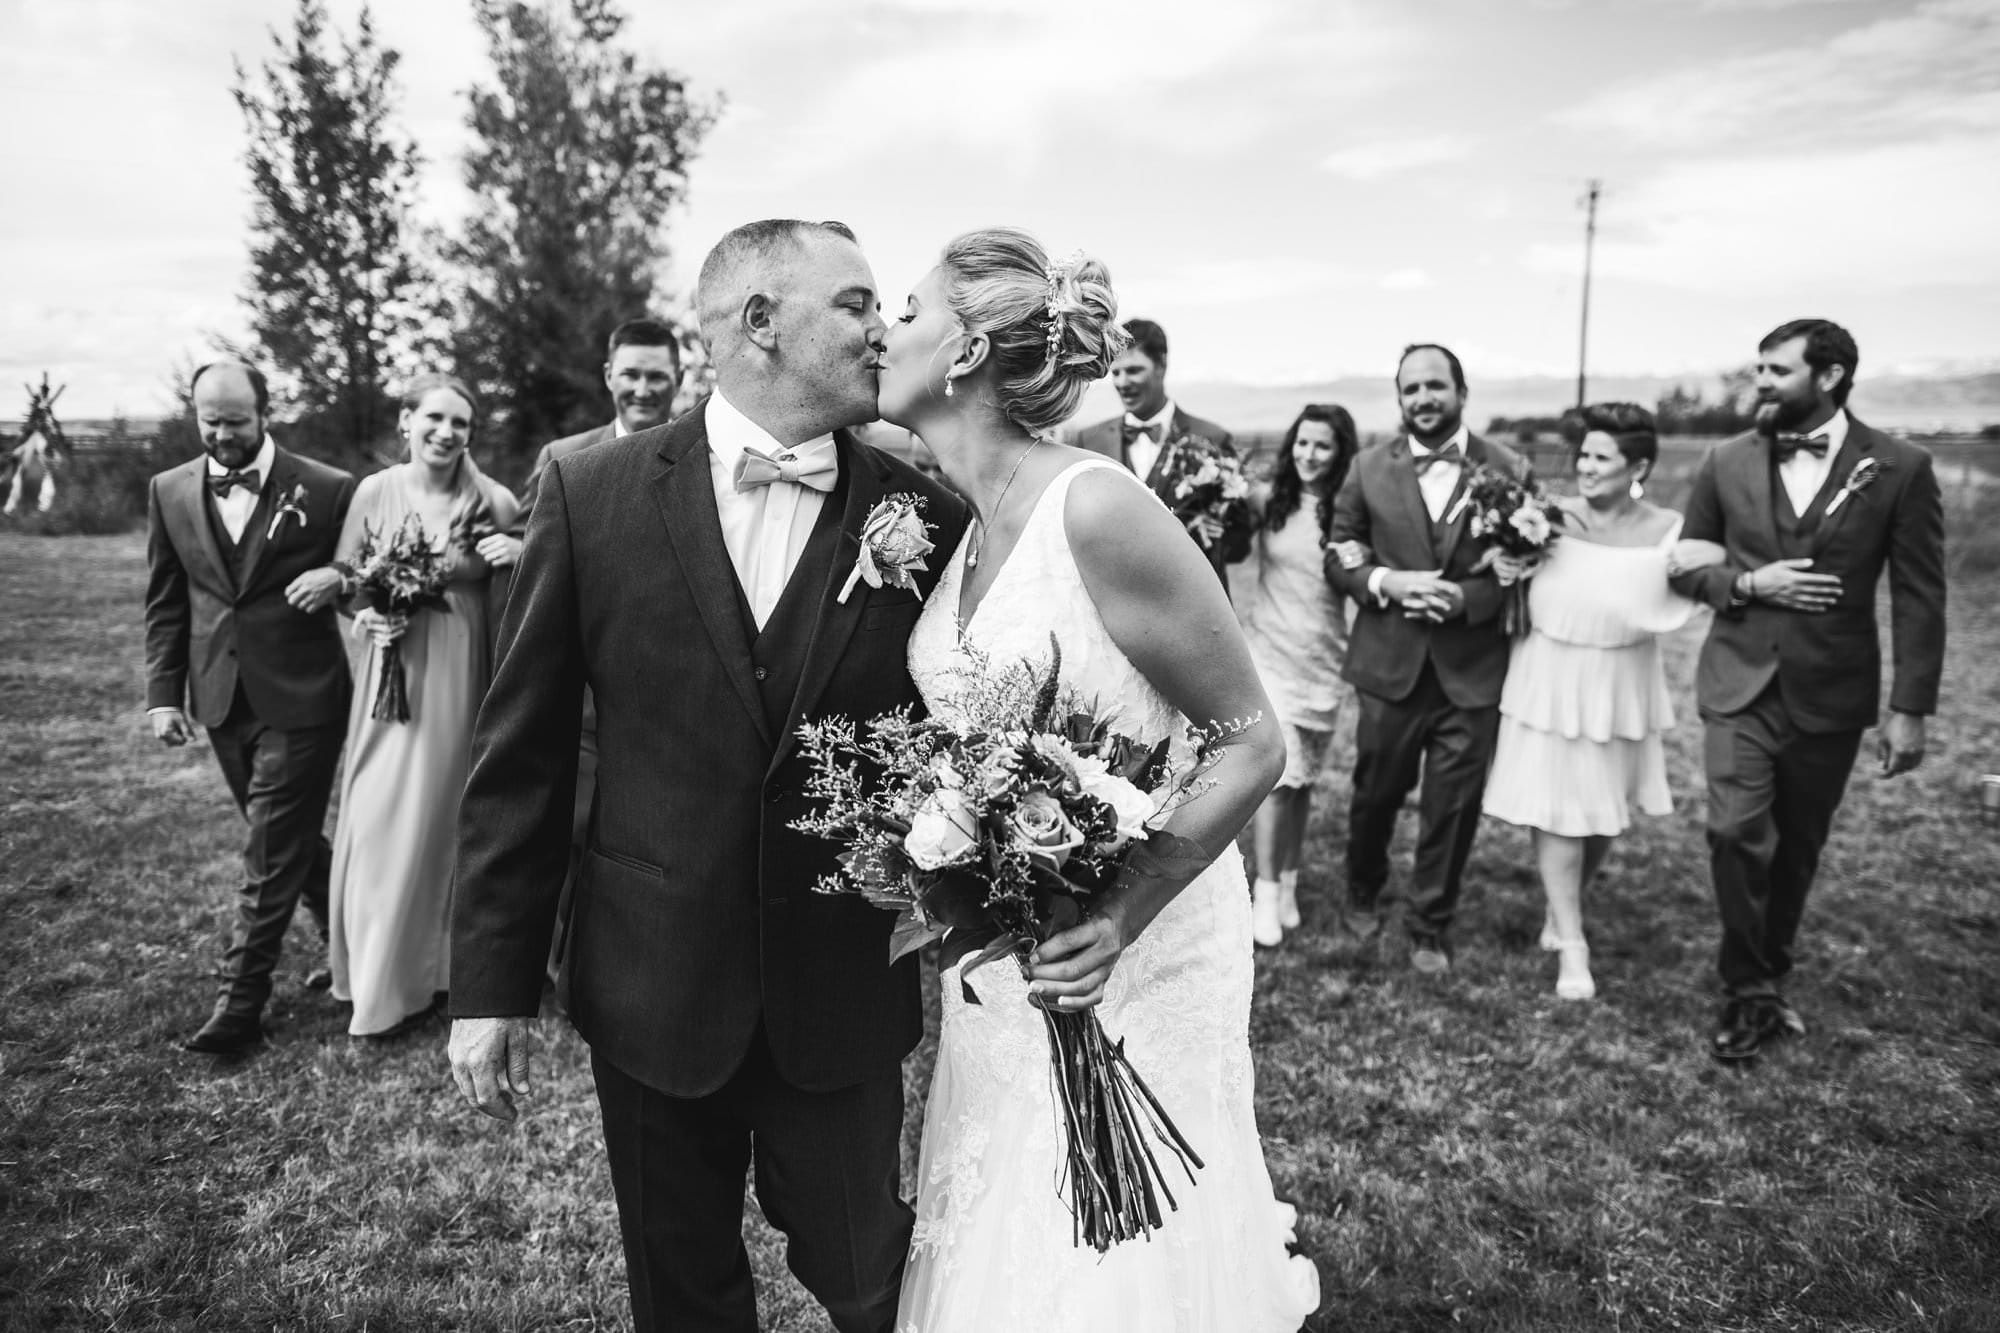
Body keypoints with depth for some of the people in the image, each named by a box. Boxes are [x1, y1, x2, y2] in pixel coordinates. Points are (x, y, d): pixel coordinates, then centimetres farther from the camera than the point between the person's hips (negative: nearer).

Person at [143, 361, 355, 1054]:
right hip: (221, 699, 5)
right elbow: (165, 604, 9)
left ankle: (241, 1001, 6)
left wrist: (339, 578, -20)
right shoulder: (170, 492, 6)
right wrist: (163, 693, 3)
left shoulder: (328, 490, -7)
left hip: (300, 697, -5)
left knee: (271, 851, -3)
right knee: (289, 839, 17)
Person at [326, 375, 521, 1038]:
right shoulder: (374, 492, -2)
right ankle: (376, 973, 25)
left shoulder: (496, 503, -5)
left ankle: (414, 976, 24)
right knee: (378, 816, 5)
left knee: (439, 813, 6)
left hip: (459, 677, -1)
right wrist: (364, 616, -11)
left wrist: (521, 555, -16)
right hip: (391, 669, 1)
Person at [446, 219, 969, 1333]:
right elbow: (522, 758, -3)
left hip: (845, 999, 0)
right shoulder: (591, 493, -7)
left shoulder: (927, 512, -7)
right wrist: (492, 980, -3)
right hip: (653, 987, 1)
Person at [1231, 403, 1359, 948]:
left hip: (1322, 659, 1)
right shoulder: (1268, 503, -3)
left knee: (1301, 777, 12)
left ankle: (1288, 882, 26)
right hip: (1269, 651, -1)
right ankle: (1266, 892, 0)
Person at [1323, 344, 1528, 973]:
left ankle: (1432, 926, 27)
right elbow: (1339, 555, 4)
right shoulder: (1369, 468, 2)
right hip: (1389, 663, 1)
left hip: (1472, 668, -1)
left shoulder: (1507, 468, -3)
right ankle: (1363, 890, 43)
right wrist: (1386, 581, -14)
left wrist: (1467, 597, -19)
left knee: (1453, 805, 7)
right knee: (1376, 791, 16)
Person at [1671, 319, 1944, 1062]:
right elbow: (1686, 564, 9)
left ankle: (1765, 978, 32)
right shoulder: (1727, 464, 0)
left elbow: (1919, 598, -4)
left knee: (1796, 846, 12)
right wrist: (1745, 584, -12)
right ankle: (1751, 988, 3)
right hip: (1741, 683, 0)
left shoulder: (1900, 470, -6)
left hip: (1831, 694, 0)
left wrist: (1910, 708, -7)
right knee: (1738, 832, -14)